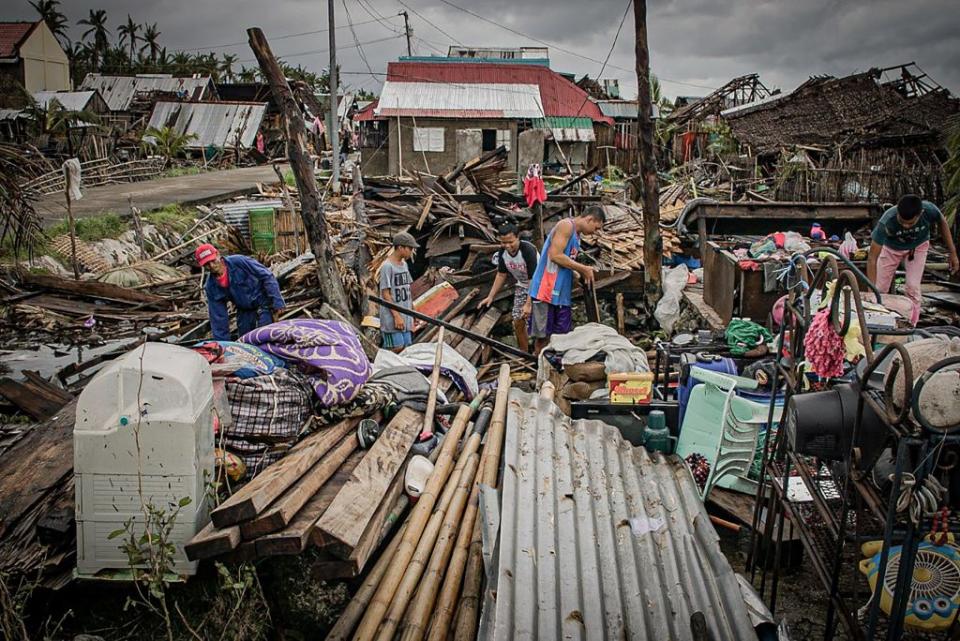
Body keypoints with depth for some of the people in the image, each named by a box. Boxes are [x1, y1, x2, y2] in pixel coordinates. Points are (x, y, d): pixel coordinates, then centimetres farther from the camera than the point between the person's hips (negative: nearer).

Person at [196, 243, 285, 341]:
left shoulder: (239, 261, -23)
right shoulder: (210, 287, -8)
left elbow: (267, 276, -19)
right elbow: (218, 317, -3)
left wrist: (277, 303, -22)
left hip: (263, 303, -5)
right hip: (244, 310, 5)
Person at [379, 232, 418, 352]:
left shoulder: (404, 264, 13)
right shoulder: (387, 266, -12)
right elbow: (385, 293, -14)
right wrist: (396, 316, -17)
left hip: (405, 316, 8)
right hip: (392, 318, -8)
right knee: (397, 349, -10)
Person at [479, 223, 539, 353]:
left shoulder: (528, 250, -30)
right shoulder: (502, 252, -9)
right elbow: (501, 275, 5)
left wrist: (528, 304, -33)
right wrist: (490, 296, 1)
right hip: (521, 287, 6)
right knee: (518, 322, 5)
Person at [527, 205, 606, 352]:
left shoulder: (576, 235, 21)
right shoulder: (566, 225, -8)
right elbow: (555, 255, -18)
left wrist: (583, 273, 2)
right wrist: (583, 269, -11)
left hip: (562, 293, 10)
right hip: (547, 289, -10)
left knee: (563, 335, 8)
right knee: (542, 335, -4)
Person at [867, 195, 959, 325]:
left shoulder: (929, 210, -36)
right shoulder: (887, 222, -42)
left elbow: (942, 222, -9)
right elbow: (872, 258, -39)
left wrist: (952, 252, -7)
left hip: (918, 247, 1)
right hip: (891, 248, -1)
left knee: (912, 287, -12)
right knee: (880, 290, -2)